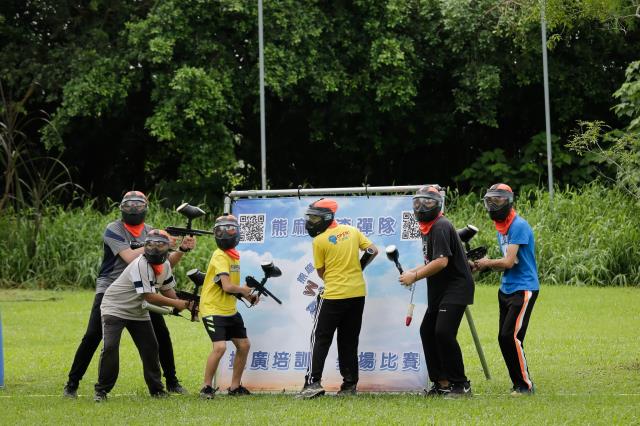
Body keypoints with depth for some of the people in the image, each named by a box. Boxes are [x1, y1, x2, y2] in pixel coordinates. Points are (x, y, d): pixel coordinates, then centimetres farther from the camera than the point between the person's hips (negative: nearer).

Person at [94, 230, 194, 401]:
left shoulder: (165, 265, -3)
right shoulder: (140, 265, -28)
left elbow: (167, 289, 9)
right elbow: (149, 297, -29)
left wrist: (183, 303, -7)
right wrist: (176, 303, -24)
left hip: (138, 312, 8)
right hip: (115, 308, -8)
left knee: (150, 348, 7)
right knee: (110, 347, -19)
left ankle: (156, 389, 21)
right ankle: (102, 390, -9)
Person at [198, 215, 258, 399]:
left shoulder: (234, 255, 12)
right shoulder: (219, 256, -17)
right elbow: (227, 286, -24)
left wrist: (247, 295, 6)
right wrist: (243, 289, -6)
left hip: (230, 310, 10)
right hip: (213, 310, -10)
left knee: (244, 345, 12)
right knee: (220, 347, -22)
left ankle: (235, 386, 24)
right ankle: (206, 387, -6)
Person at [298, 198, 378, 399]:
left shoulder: (319, 241, -9)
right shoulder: (352, 231, 5)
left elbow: (321, 272, -1)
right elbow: (372, 251, 5)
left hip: (333, 296, -5)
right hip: (358, 294, 5)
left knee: (320, 339, 1)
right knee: (349, 341, 13)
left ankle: (313, 382, -9)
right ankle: (350, 384, 11)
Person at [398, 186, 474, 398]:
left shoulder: (441, 227, -16)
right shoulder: (428, 228, 16)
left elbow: (441, 262, -25)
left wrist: (415, 276, -17)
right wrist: (413, 271, 9)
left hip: (456, 287, -11)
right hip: (439, 291, 11)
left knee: (443, 333, -19)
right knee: (427, 330, 9)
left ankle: (461, 384, -10)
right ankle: (442, 383, 14)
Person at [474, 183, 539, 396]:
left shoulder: (519, 226, -16)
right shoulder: (501, 227, 14)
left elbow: (509, 262, -20)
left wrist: (488, 263, -3)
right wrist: (486, 265, 1)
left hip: (523, 289, -9)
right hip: (507, 289, 9)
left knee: (511, 336, -14)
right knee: (504, 338, 8)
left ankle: (525, 385, -5)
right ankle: (519, 384, 17)